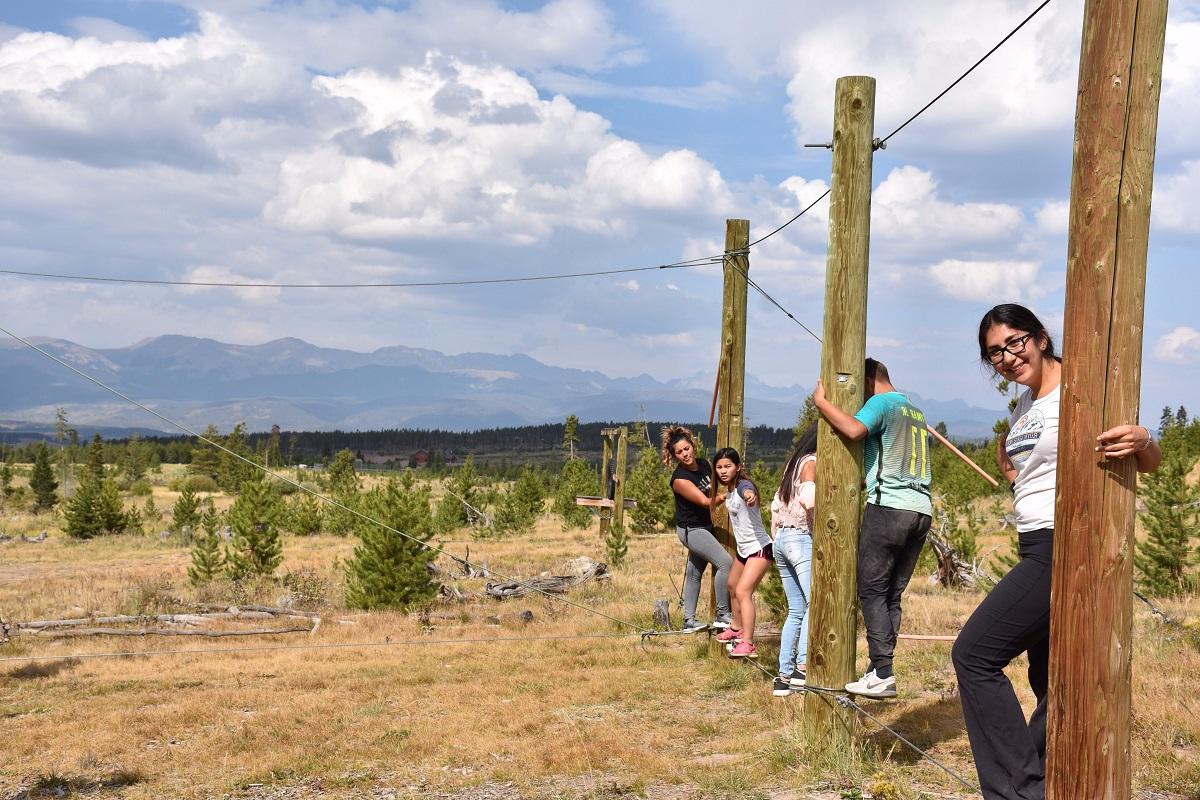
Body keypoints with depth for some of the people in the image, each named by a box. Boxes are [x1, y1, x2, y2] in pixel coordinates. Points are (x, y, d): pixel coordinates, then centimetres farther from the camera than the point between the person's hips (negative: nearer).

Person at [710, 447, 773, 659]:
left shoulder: (743, 485, -22)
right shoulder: (728, 491, 4)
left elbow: (748, 492, -50)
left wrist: (750, 496, -68)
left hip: (759, 548, -10)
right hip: (743, 549, 10)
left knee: (743, 591, -23)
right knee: (732, 587, 27)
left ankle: (747, 643, -27)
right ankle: (736, 628, 49)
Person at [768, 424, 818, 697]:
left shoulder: (793, 464, 20)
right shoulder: (812, 463, -5)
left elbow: (776, 504, 23)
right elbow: (808, 498, -24)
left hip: (782, 539, 9)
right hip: (803, 538, -9)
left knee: (796, 611, 10)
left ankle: (784, 677, 7)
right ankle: (803, 667, -32)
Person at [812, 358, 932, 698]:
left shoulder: (881, 402, -1)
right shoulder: (916, 412, 25)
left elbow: (854, 430, -21)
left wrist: (821, 402, -8)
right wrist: (871, 480, 40)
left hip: (889, 507, -8)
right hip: (921, 510, 8)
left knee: (872, 591, -5)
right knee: (892, 595, 8)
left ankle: (883, 674, -11)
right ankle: (881, 670, 4)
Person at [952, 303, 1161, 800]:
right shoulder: (1024, 406, 14)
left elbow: (1150, 464, -14)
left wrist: (1141, 440, -36)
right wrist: (1006, 460, 10)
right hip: (1037, 550, 9)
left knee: (975, 653, -13)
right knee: (1050, 681, 14)